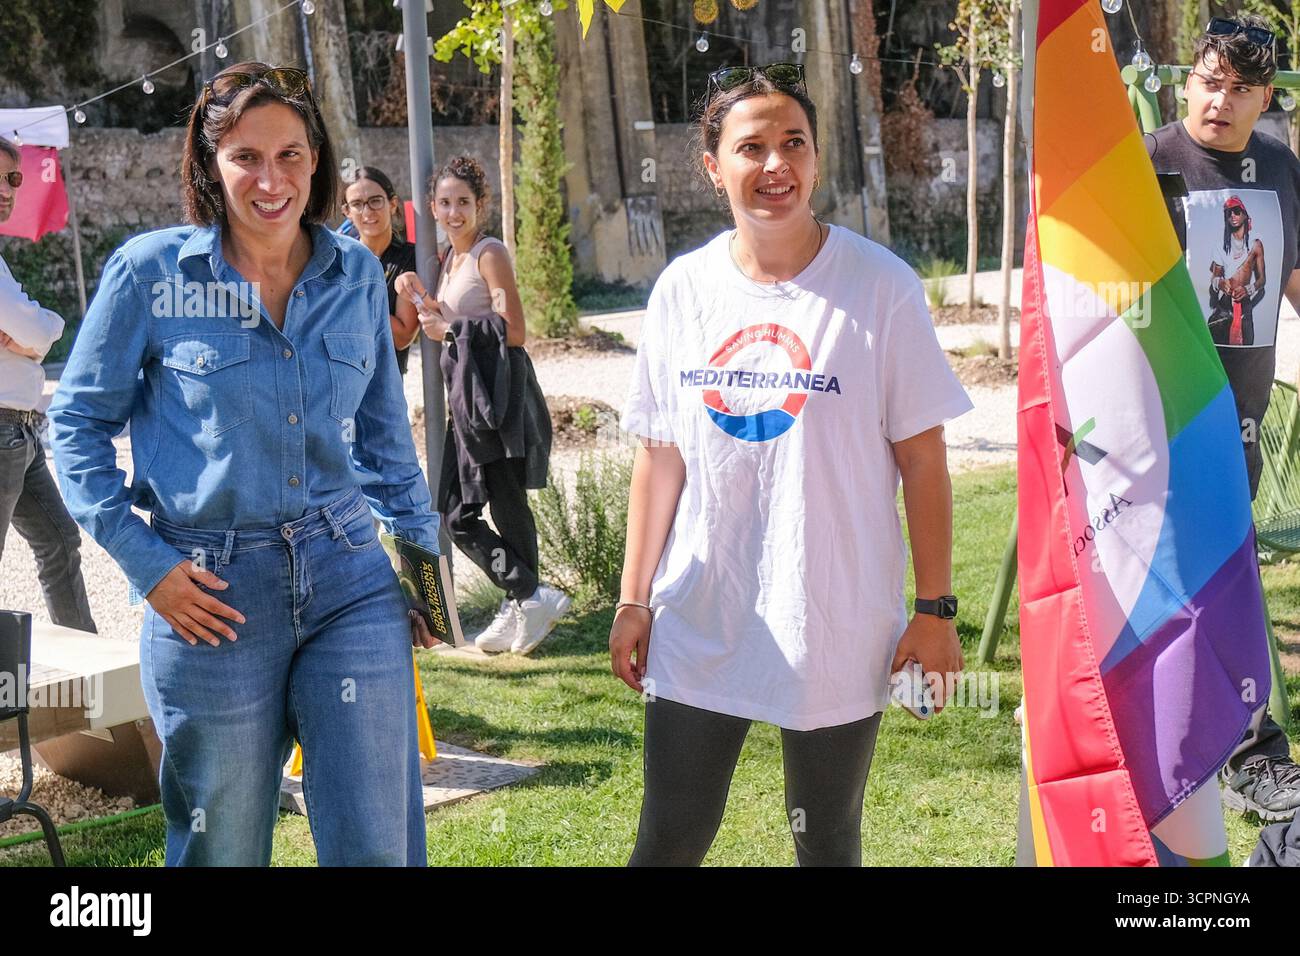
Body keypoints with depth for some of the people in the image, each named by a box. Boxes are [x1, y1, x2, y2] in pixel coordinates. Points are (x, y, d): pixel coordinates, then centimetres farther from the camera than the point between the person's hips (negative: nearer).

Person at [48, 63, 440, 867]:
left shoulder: (357, 274, 6)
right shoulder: (150, 271, -4)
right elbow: (79, 423, 2)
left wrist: (422, 553, 15)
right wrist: (146, 563, -6)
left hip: (350, 582, 3)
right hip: (211, 594, -2)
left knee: (380, 844, 0)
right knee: (222, 850, 10)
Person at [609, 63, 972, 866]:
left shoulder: (880, 286, -8)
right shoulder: (683, 289, 2)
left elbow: (922, 458, -6)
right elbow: (660, 456, 8)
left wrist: (935, 610, -7)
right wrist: (635, 600, 9)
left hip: (837, 628, -2)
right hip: (699, 621, 3)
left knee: (827, 843, 11)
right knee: (668, 842, 8)